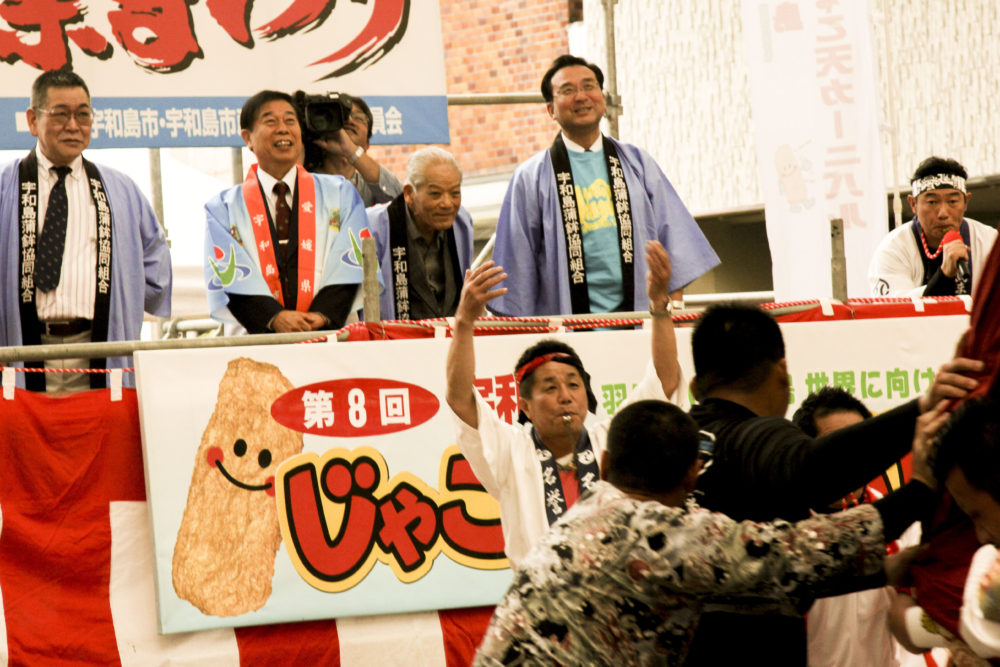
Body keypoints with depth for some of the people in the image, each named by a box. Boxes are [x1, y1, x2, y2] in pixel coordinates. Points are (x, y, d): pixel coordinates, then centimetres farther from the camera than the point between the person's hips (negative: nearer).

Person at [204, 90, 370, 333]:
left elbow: (347, 267, 6)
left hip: (330, 332, 0)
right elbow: (230, 277, 1)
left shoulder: (340, 194, 16)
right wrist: (275, 318, -15)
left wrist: (323, 315, -12)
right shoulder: (224, 208, 14)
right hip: (259, 339, 0)